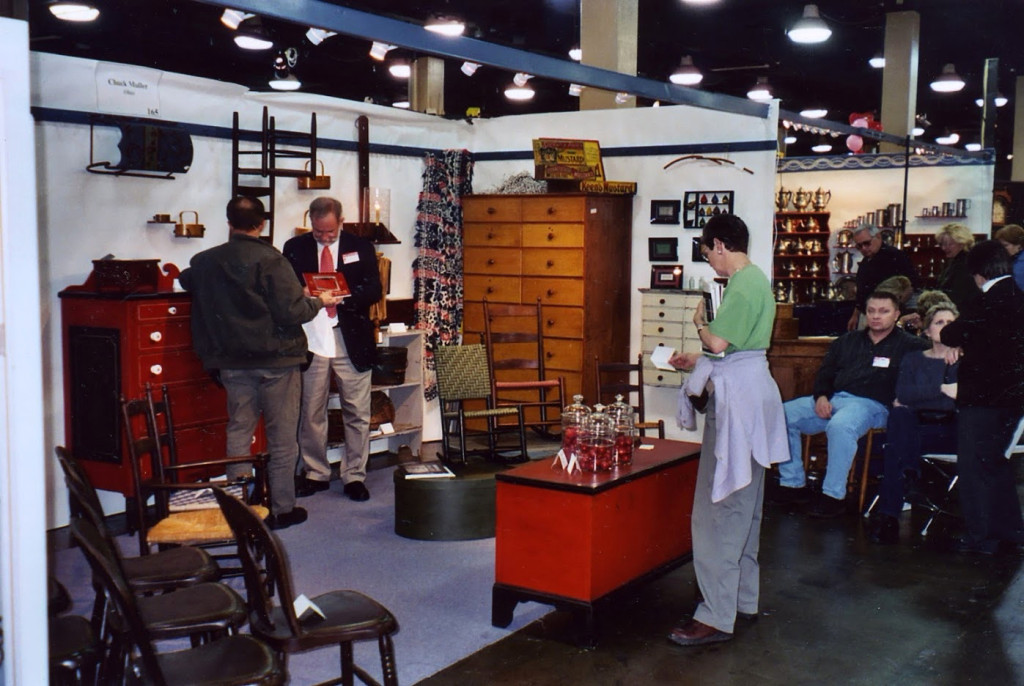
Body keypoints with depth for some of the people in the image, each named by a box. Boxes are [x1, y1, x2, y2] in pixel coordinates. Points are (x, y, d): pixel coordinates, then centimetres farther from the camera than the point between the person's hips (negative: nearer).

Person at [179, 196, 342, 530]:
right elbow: (291, 312, -19)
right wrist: (319, 302, 0)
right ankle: (282, 508, 11)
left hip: (232, 362, 4)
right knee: (282, 437, 5)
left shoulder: (204, 262, 2)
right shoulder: (270, 260, -14)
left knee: (238, 433, 12)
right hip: (276, 360, -4)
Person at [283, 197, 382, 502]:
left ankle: (354, 476, 15)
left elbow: (374, 290, -3)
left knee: (357, 413, 3)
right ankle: (315, 474, 23)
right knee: (311, 413, 9)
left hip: (351, 342, 0)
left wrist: (342, 297, -20)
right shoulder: (294, 248, 6)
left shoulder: (361, 248, 5)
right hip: (311, 342, 1)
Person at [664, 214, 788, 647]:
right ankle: (744, 599, 26)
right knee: (743, 505, 16)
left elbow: (719, 342, -23)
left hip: (737, 396, -11)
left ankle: (717, 616, -6)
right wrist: (698, 361, 21)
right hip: (752, 389, 11)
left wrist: (700, 322, -3)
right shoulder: (757, 279, 16)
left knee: (717, 507, -9)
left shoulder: (742, 284, -15)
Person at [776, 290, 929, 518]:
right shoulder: (847, 341, 24)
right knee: (784, 414, -13)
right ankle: (793, 484, -6)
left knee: (840, 426, -39)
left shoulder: (908, 345, 10)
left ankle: (834, 495, -28)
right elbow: (825, 373, 21)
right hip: (833, 399, 6)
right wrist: (821, 396, 2)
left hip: (871, 404, -6)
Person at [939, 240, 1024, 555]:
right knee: (995, 463, 21)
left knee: (974, 465, 1)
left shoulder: (992, 301, -19)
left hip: (984, 398, -9)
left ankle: (979, 537, 5)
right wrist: (963, 345, 6)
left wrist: (950, 334, 5)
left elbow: (953, 333, -16)